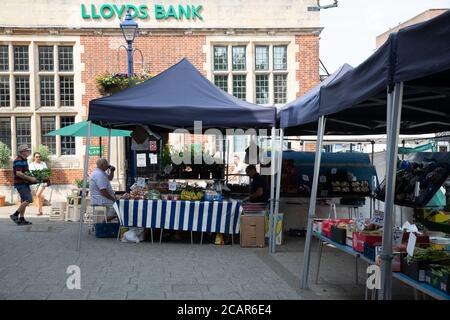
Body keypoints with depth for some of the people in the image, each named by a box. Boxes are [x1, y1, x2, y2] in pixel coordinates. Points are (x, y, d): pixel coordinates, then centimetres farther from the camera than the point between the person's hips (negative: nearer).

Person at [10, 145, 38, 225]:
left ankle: (21, 219, 12)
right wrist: (30, 178, -22)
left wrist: (31, 178, 14)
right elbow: (18, 173, -25)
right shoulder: (18, 161, -15)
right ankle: (15, 215, -9)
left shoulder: (24, 160, 17)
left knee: (24, 201, 9)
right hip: (21, 184, -10)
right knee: (28, 200, -15)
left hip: (24, 184, 10)